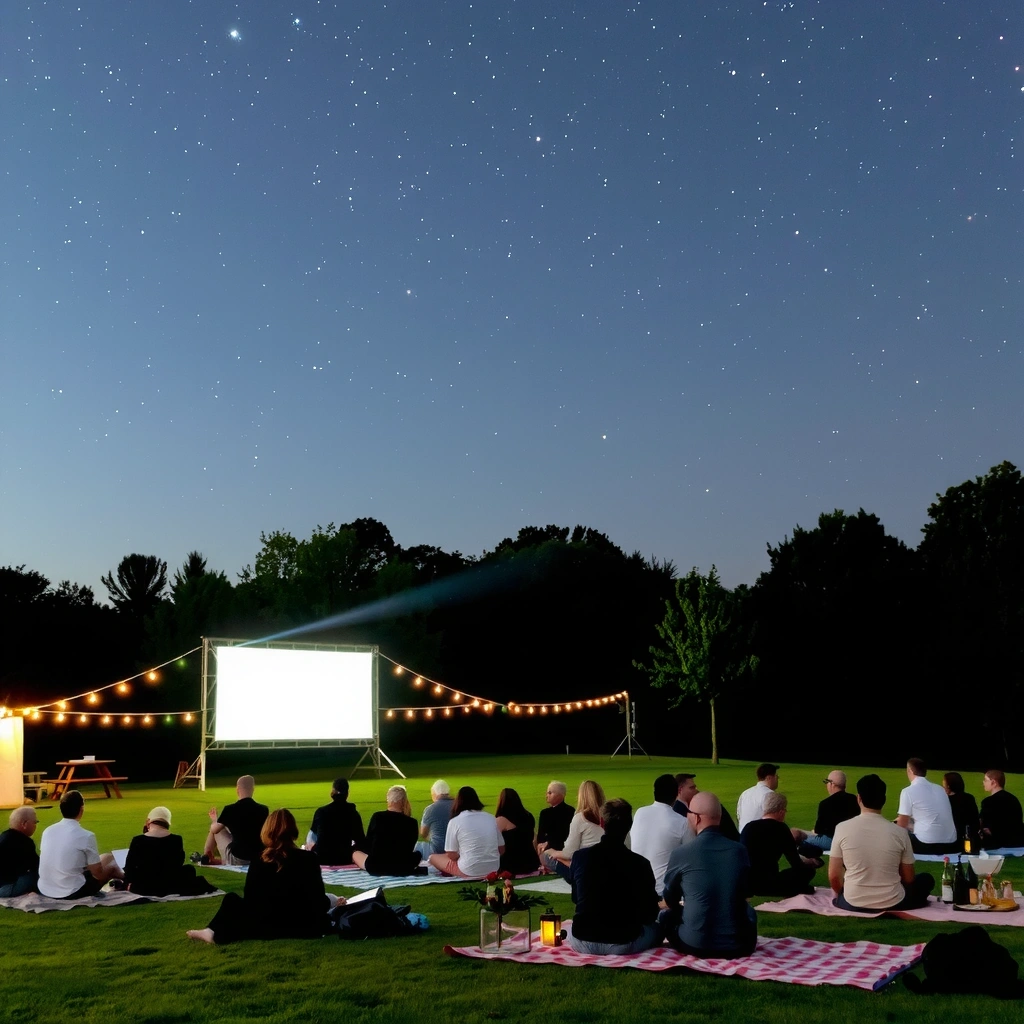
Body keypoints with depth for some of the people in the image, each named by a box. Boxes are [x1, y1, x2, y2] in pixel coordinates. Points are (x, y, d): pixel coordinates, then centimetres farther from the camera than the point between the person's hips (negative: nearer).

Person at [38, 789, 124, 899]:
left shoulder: (47, 831, 1)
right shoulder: (86, 836, -15)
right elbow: (98, 874, -8)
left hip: (44, 891, 6)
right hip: (73, 893, -6)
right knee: (109, 858, 15)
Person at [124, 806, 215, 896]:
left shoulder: (138, 841, -10)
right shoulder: (176, 840, -7)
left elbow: (129, 865, 0)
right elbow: (179, 863, 7)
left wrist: (129, 883, 16)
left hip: (143, 888, -3)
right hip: (169, 886, 3)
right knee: (189, 869, 30)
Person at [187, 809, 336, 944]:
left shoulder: (259, 862, -5)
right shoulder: (309, 859, -6)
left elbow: (250, 901, 3)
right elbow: (318, 901, -3)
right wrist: (332, 900, 18)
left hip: (269, 928, 2)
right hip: (306, 928, -1)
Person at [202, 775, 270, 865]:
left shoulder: (230, 809, -12)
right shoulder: (264, 809, -3)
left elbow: (214, 829, 4)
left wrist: (214, 820, 28)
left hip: (237, 859, -4)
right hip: (259, 859, 4)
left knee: (217, 831, 17)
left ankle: (206, 858, 34)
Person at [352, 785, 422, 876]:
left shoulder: (377, 817, -2)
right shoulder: (411, 822, -3)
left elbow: (368, 842, 10)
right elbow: (409, 849, 7)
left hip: (375, 867, -1)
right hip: (403, 868, 1)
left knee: (355, 853, 27)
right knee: (418, 854, 32)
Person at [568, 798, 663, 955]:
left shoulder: (580, 857, -6)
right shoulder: (640, 863, -12)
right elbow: (650, 913, -1)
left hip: (583, 943, 2)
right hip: (624, 944, -1)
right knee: (657, 927, 26)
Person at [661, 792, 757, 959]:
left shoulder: (680, 854, -10)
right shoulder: (740, 850, -3)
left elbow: (671, 900, 10)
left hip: (695, 945, -3)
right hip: (739, 946, 3)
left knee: (666, 915, 24)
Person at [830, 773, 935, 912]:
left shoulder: (842, 828, -12)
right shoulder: (900, 832, -10)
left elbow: (834, 876, -7)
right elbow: (908, 878, 0)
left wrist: (841, 896, 13)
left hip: (853, 903, 0)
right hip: (892, 904, 0)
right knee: (926, 880, 24)